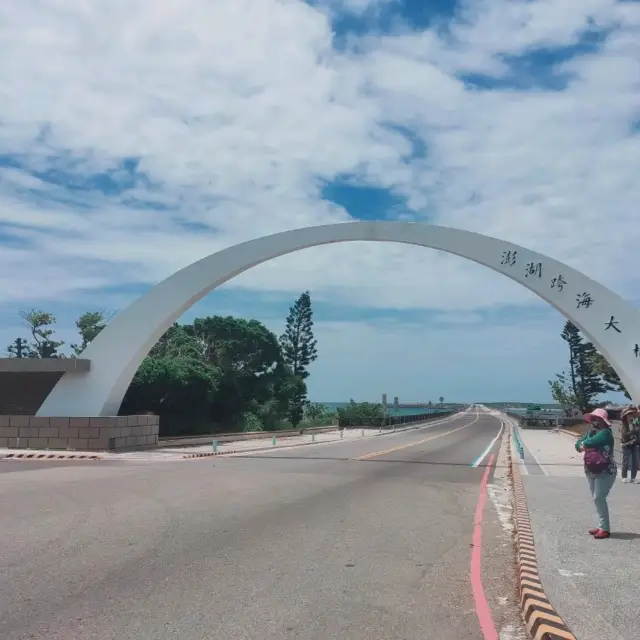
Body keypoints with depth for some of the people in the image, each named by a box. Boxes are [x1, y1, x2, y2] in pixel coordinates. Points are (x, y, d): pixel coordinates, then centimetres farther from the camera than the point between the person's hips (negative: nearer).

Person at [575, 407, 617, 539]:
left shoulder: (605, 433, -16)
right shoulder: (590, 432, 10)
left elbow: (590, 443, -27)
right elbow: (578, 445, 5)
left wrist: (583, 444, -6)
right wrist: (586, 446, -15)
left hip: (605, 472, -9)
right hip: (591, 471, 9)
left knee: (599, 498, -13)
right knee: (596, 498, 11)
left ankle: (605, 528, -7)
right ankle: (602, 525, 19)